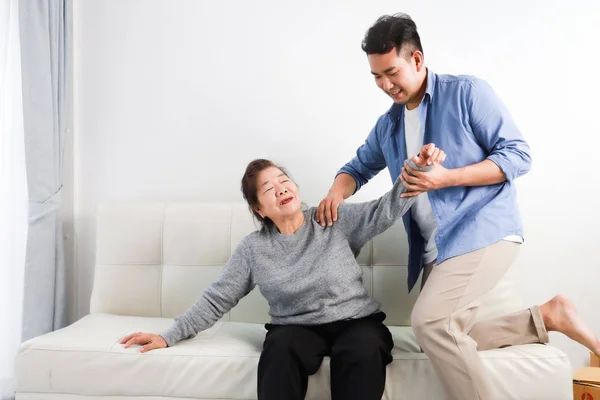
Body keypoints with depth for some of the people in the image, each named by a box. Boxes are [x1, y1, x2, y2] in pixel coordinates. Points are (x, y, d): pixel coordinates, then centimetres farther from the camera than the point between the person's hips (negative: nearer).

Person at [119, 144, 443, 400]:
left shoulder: (336, 221, 0)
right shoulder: (253, 248, 3)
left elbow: (386, 210, -7)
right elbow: (217, 299, 6)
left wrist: (416, 167, -25)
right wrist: (169, 335, 0)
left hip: (355, 322, 0)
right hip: (297, 329, 1)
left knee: (363, 351, -34)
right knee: (281, 347, -34)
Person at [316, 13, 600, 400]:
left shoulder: (467, 92, -6)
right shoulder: (388, 124, 13)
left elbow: (519, 155, -9)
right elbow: (359, 167, 23)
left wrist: (446, 178, -20)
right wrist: (338, 192, -1)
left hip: (484, 230, -8)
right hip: (435, 248, 8)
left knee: (430, 321, -23)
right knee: (446, 336, 6)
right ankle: (546, 315, 14)